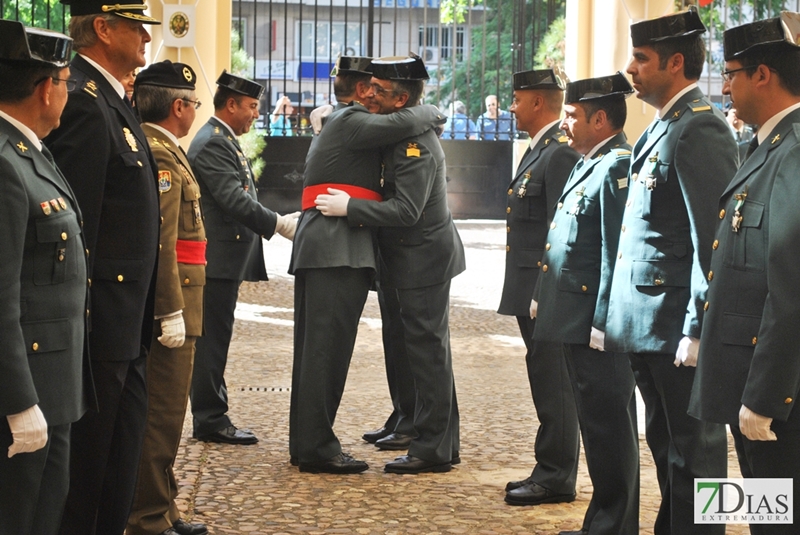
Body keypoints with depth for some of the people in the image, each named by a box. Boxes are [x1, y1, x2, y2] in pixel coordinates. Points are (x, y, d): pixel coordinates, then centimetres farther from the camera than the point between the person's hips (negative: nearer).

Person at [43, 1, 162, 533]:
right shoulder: (84, 102, -17)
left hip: (127, 325, 10)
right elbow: (77, 225, -22)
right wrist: (81, 324, -22)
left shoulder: (114, 101, 14)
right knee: (87, 459, 1)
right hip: (101, 325, -10)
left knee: (121, 460, 18)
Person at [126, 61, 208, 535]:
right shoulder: (160, 155, -16)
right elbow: (159, 240, -23)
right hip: (169, 303, -11)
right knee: (162, 416, -4)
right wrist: (171, 311, -24)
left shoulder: (163, 150, 17)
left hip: (173, 303, 11)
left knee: (165, 412, 17)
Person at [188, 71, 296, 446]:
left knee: (215, 340, 13)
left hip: (228, 257, 11)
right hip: (218, 258, -11)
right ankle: (210, 420, -1)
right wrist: (279, 224, -21)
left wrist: (277, 222, 11)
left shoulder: (225, 141, 18)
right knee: (212, 340, -5)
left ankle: (211, 416, 19)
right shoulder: (212, 143, -15)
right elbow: (234, 199, -23)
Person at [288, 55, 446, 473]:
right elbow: (403, 123, -21)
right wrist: (433, 113, -2)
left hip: (317, 250, 11)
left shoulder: (337, 123, 25)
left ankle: (306, 440, 19)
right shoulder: (351, 122, -8)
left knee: (316, 346, 13)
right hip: (338, 251, -11)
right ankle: (317, 447, -8)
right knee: (327, 347, -9)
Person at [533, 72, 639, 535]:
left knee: (609, 430, -1)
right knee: (601, 427, 16)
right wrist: (543, 298, 18)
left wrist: (603, 322, -22)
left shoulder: (617, 167, -15)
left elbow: (618, 253, -20)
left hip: (596, 325, -10)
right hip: (578, 322, 10)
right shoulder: (591, 165, 16)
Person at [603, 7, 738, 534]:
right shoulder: (663, 126, 16)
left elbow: (712, 240, -19)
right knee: (666, 446, 17)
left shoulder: (700, 129, -15)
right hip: (648, 327, 10)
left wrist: (698, 331, -21)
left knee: (693, 451, 0)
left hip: (677, 328, -10)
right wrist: (618, 316, 16)